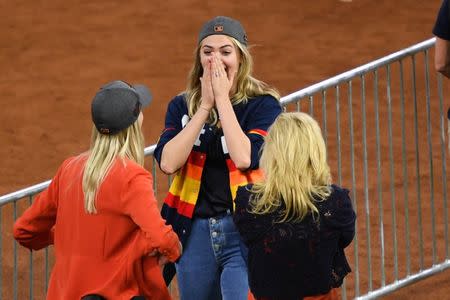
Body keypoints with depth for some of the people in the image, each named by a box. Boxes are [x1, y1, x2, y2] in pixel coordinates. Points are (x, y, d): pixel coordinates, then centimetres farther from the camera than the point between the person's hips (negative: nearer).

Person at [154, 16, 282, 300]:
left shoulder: (263, 104, -3)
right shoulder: (183, 106, 7)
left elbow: (244, 158, -21)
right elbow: (168, 162, -10)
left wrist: (222, 99, -14)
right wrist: (205, 106, -10)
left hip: (244, 231, -4)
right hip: (195, 231, 4)